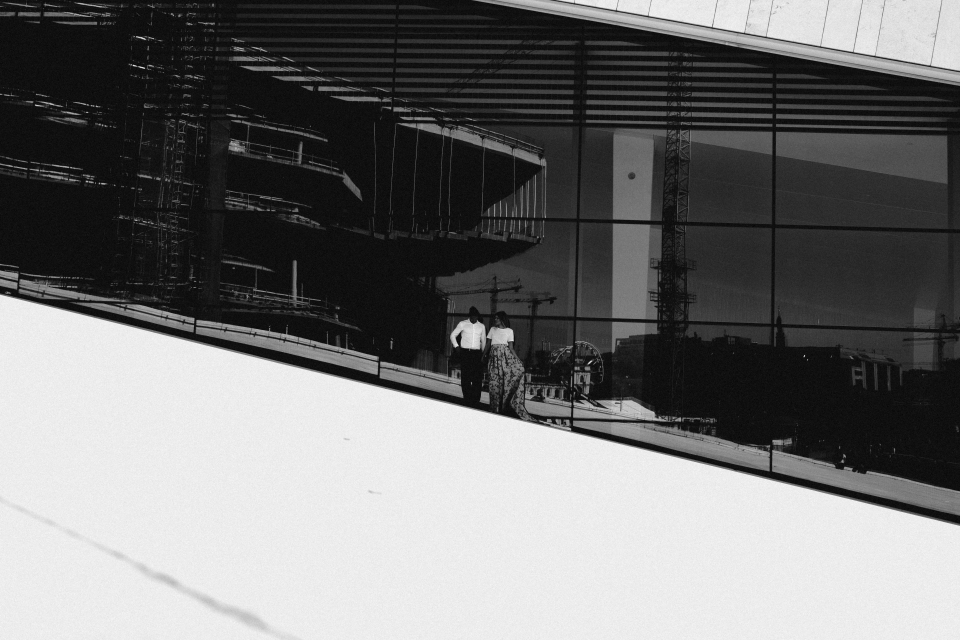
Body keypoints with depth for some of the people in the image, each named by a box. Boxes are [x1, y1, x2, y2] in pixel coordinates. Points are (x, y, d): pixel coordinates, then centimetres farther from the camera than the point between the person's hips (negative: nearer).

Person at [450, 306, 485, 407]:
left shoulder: (481, 326, 9)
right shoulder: (462, 324, 3)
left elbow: (483, 340, 20)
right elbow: (453, 335, 11)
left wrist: (483, 352, 14)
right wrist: (456, 346, 0)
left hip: (477, 353, 2)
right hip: (465, 353, -2)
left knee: (477, 378, -4)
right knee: (465, 377, -1)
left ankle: (476, 401, 2)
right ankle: (467, 401, 5)